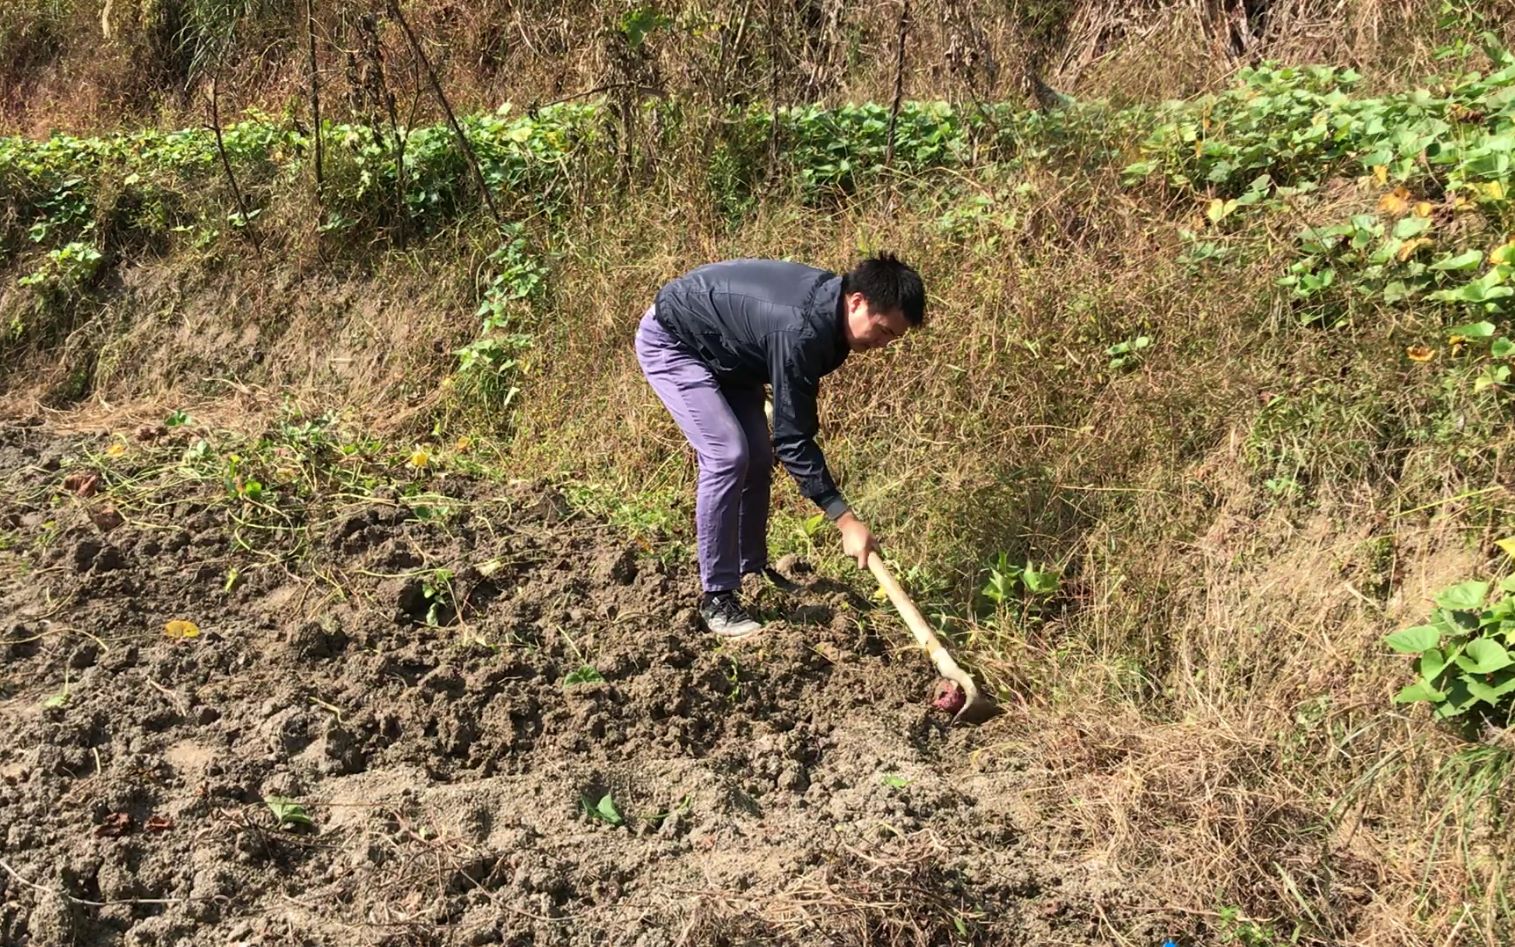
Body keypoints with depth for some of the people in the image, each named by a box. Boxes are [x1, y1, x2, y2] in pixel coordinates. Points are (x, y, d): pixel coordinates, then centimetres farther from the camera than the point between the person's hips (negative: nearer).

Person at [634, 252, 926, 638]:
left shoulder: (831, 298, -10)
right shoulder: (800, 331, -37)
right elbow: (792, 438, -33)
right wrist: (847, 521, -31)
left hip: (724, 351, 9)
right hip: (670, 344, -9)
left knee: (758, 455, 6)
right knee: (728, 455, -20)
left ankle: (752, 569, 23)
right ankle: (716, 598, -12)